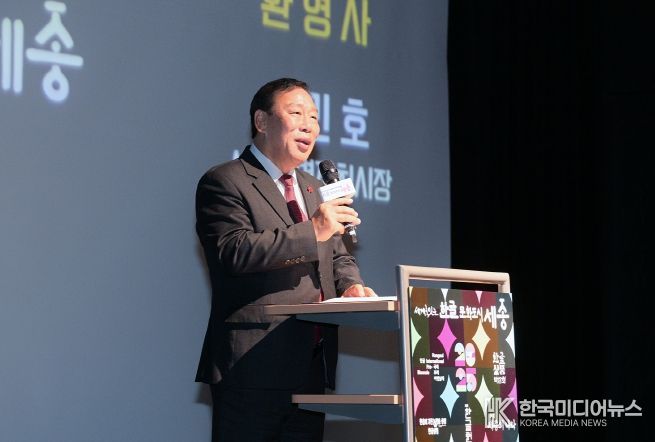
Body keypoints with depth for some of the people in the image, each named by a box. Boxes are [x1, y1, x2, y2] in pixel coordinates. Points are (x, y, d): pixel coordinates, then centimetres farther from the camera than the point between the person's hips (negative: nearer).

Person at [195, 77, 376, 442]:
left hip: (313, 367, 8)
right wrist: (312, 231, -20)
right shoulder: (224, 182, -3)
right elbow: (234, 251, -18)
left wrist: (350, 285, 2)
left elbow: (339, 257, 25)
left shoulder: (314, 189, 24)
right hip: (254, 368, -7)